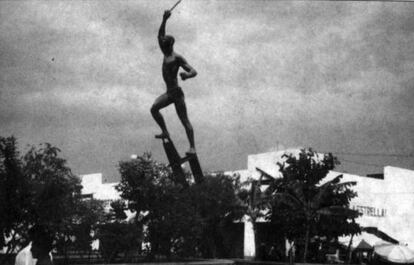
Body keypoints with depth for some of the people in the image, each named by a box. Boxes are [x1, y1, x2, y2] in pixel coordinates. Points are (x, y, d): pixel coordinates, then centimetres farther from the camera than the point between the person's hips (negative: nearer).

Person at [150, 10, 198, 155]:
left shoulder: (178, 58, -12)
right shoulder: (166, 54, 11)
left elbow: (194, 71, -17)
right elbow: (160, 36, 6)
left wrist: (187, 75, -41)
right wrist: (164, 20, -7)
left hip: (177, 93, -9)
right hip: (169, 93, 9)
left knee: (184, 120, -9)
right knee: (154, 109, 8)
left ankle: (192, 147, -9)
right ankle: (165, 132, 15)